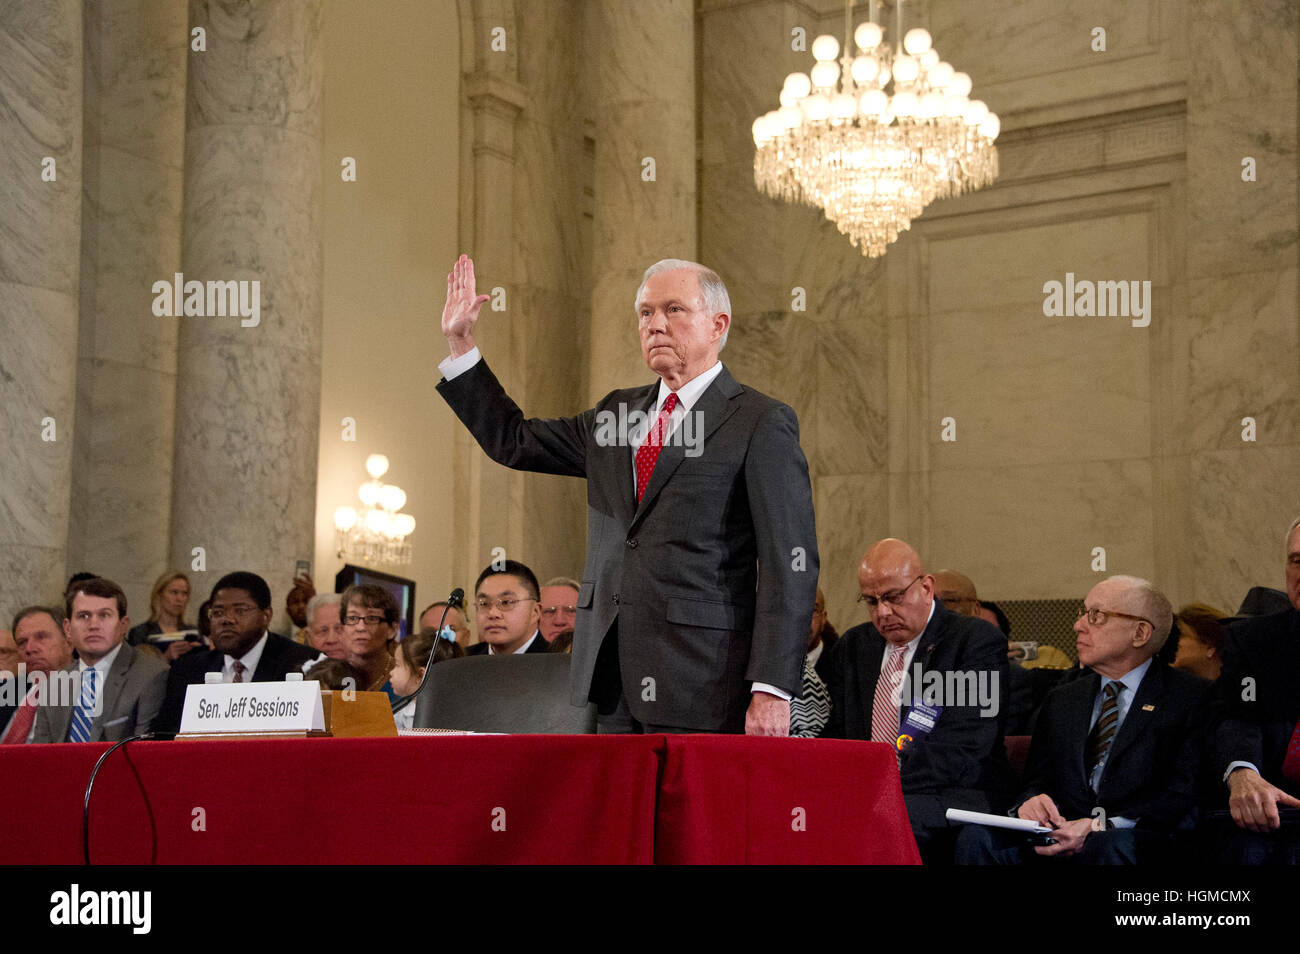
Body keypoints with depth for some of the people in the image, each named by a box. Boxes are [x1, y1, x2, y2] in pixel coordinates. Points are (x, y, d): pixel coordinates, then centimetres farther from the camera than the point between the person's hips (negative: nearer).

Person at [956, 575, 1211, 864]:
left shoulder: (1192, 697, 4)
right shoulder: (1061, 701, 22)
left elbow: (1184, 796, -7)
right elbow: (1037, 780, 19)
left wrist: (1102, 826, -19)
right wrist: (1030, 802, -8)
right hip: (1059, 838, 4)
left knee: (1115, 846, -40)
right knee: (976, 838, -23)